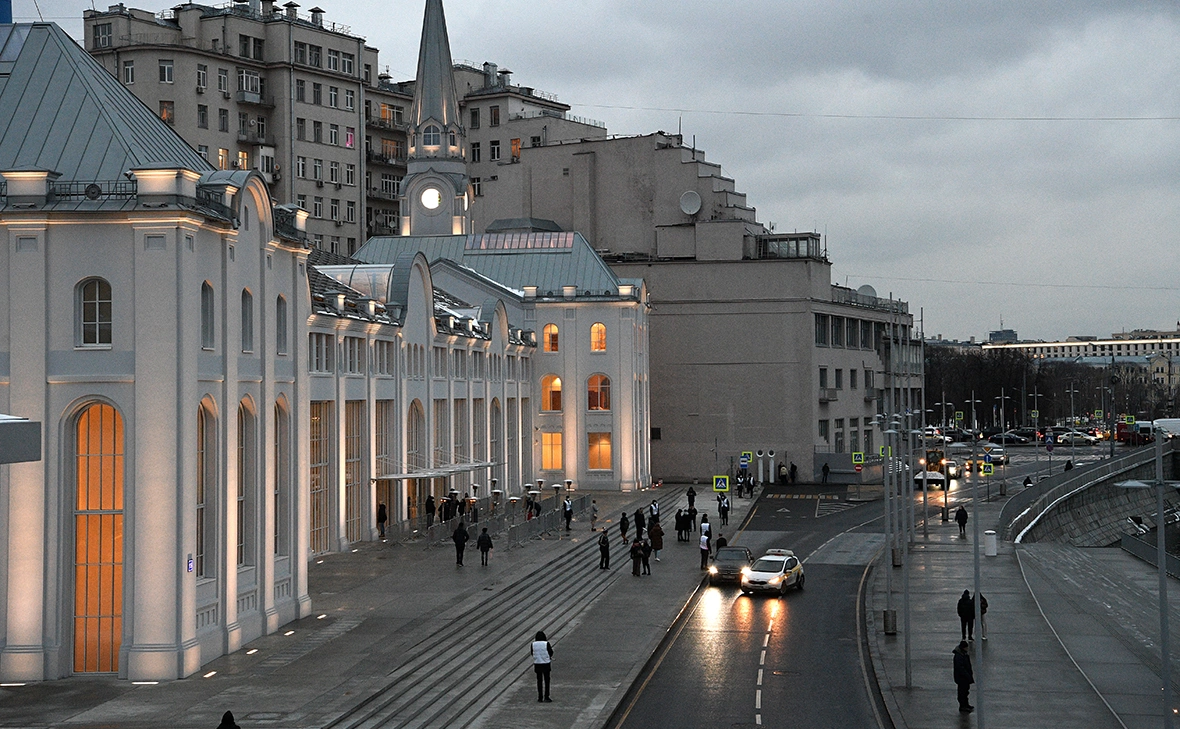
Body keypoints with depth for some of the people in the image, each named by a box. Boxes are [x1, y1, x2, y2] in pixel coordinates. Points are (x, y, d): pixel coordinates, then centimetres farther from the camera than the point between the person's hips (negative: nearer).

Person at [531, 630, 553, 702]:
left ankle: (540, 697, 12)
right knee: (546, 680, 7)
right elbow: (551, 653, -4)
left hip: (537, 664, 2)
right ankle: (546, 696, 3)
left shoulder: (533, 644, -6)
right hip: (546, 664, -2)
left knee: (539, 680, 11)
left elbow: (531, 653, 8)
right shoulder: (546, 644, -13)